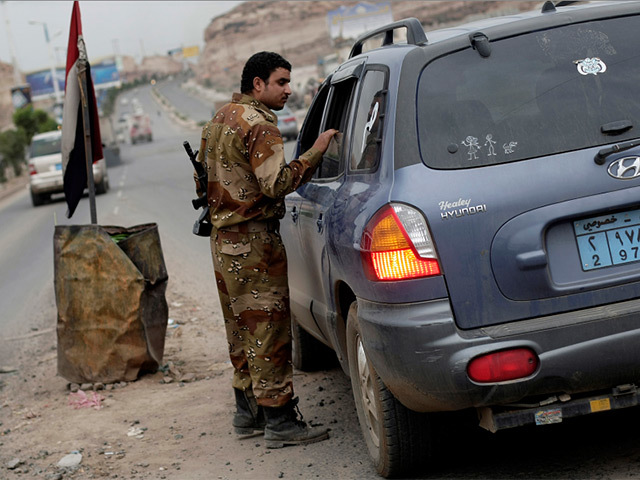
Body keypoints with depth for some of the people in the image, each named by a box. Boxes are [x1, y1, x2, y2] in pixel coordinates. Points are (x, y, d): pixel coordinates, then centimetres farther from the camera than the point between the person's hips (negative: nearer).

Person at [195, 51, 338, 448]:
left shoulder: (221, 119, 16)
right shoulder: (258, 125, -16)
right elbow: (278, 183, -26)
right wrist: (316, 152, -23)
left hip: (224, 239, 10)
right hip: (254, 242, -10)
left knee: (243, 327, 17)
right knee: (268, 327, -7)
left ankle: (248, 409, 26)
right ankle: (279, 421, -3)